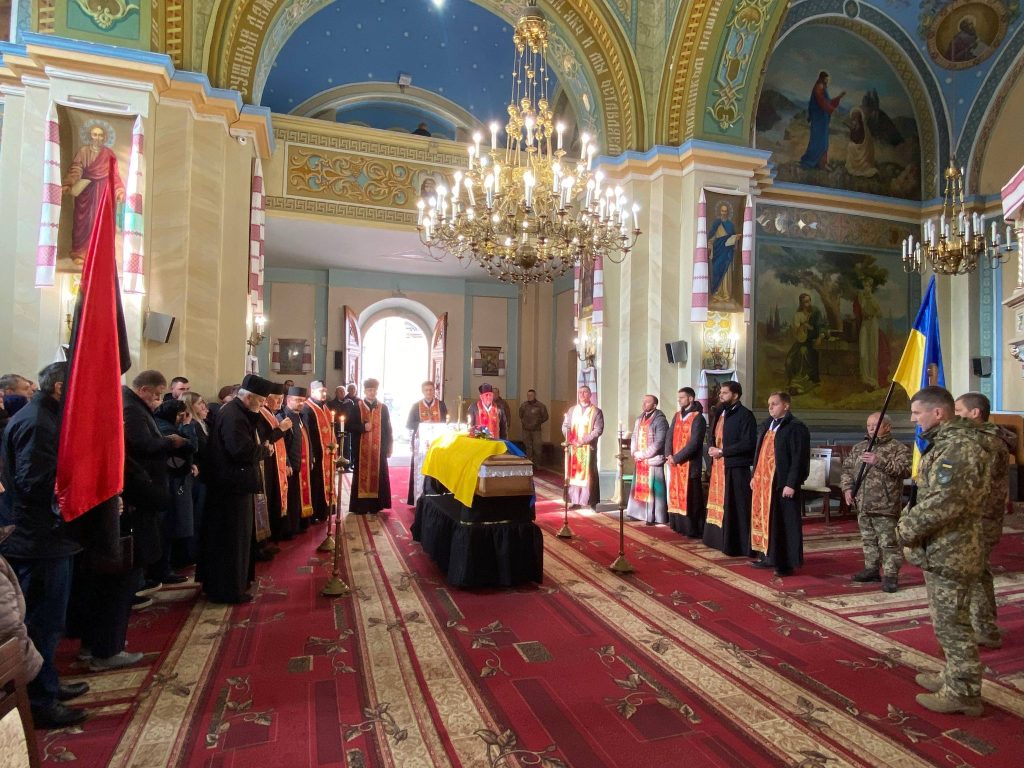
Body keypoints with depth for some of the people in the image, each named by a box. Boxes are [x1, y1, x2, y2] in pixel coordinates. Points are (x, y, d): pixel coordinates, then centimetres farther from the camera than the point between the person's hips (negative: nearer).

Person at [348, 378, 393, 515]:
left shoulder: (383, 408, 7)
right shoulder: (356, 407, 2)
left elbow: (388, 429, 7)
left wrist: (388, 448, 2)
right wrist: (363, 427, -18)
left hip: (378, 449, 2)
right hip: (362, 448, -1)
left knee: (377, 475, 4)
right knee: (361, 475, 1)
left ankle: (375, 505, 11)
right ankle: (360, 505, 6)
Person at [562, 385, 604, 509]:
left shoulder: (596, 411, 1)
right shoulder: (572, 410, 13)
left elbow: (598, 430, -7)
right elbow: (565, 426, 9)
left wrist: (583, 440, -15)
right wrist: (571, 440, -8)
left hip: (588, 447, -3)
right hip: (573, 447, 4)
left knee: (588, 473, -3)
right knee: (574, 473, 4)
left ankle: (591, 502, 2)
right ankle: (576, 501, 9)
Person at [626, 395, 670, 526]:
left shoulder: (660, 420, -10)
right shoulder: (640, 418, 13)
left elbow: (659, 442, -16)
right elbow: (634, 436, 16)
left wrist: (643, 454, -13)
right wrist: (634, 453, 0)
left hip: (652, 459, -7)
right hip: (640, 460, 7)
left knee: (652, 488, -2)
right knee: (640, 487, 12)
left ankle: (655, 517, 5)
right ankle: (641, 513, 22)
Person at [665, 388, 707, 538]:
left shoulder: (698, 418, -9)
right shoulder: (676, 415, 12)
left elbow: (694, 443, -15)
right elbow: (669, 436, 9)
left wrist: (677, 457, -15)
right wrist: (669, 455, -7)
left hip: (689, 464, -6)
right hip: (674, 462, 6)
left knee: (690, 497, -2)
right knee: (676, 495, 10)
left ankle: (693, 529, 6)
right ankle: (678, 525, 19)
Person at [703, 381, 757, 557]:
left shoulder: (744, 415, -11)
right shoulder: (721, 413, 15)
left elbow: (748, 443, -18)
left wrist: (722, 451, -15)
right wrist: (712, 449, 1)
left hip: (736, 468, -8)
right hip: (719, 466, 8)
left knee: (735, 507, -3)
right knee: (719, 504, 13)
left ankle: (738, 545, 6)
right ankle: (719, 539, 23)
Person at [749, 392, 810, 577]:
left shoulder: (796, 427, -11)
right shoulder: (766, 425, 14)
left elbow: (799, 459, -15)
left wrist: (791, 484, -18)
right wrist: (755, 476, 17)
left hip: (782, 484, -8)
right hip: (763, 481, 8)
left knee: (785, 523, 0)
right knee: (765, 519, 13)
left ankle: (787, 563, 8)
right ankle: (769, 557, 24)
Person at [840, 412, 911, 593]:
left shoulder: (898, 448, -3)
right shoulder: (858, 448, 14)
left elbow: (906, 470, -18)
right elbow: (847, 469, 17)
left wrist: (880, 461, -24)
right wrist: (847, 488, 2)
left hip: (886, 506, -6)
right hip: (863, 505, 6)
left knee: (888, 542, -1)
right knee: (868, 540, 16)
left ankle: (890, 575, 7)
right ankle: (871, 569, 27)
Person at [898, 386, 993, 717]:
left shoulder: (960, 446, -20)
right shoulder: (945, 442, 14)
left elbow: (944, 502, -27)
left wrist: (907, 529, -15)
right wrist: (909, 519, 8)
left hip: (949, 553, -10)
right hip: (942, 550, 10)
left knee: (952, 624, 2)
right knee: (948, 621, 21)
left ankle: (963, 693, 14)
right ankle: (954, 677, 35)